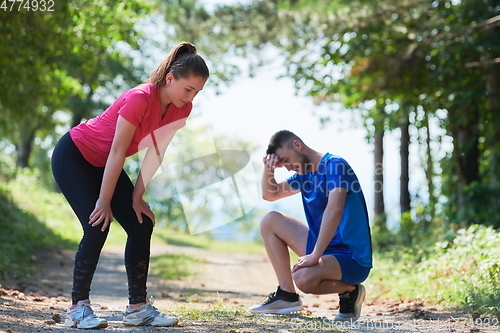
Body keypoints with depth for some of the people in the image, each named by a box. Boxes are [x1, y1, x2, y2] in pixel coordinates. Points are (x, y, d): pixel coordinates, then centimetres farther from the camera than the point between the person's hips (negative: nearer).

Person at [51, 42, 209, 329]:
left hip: (103, 164, 8)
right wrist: (104, 201, -22)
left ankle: (138, 306, 4)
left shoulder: (181, 109, -10)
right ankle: (78, 307, -8)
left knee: (142, 226, -2)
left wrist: (137, 198, -6)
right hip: (73, 156, -8)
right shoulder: (140, 99, -32)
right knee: (97, 227, -19)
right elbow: (117, 152, -27)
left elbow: (156, 153, -5)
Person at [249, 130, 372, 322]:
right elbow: (270, 195, 23)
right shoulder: (304, 173, 12)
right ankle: (286, 295, 2)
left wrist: (315, 256, -32)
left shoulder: (334, 165, -15)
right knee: (270, 221, 5)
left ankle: (349, 289, -4)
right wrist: (269, 169, 1)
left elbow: (335, 209, -29)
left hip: (352, 258, -9)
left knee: (303, 278, -35)